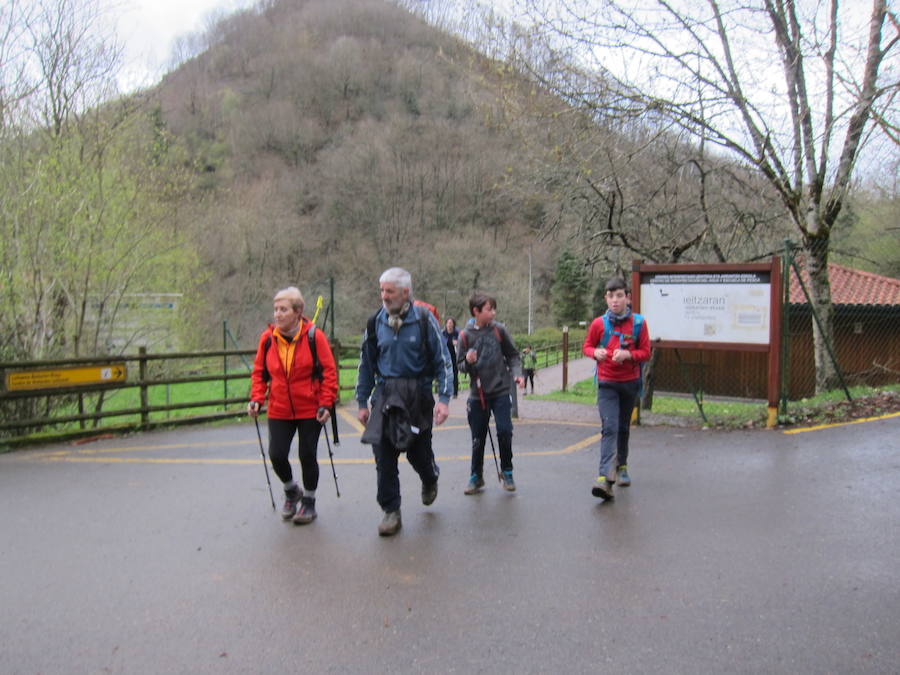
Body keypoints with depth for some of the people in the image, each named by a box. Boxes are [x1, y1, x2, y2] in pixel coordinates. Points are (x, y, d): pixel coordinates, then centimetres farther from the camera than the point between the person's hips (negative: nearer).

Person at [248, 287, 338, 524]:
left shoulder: (314, 337, -11)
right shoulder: (267, 338, -2)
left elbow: (329, 371, -7)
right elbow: (259, 372, 8)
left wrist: (326, 404, -12)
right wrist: (256, 399, -4)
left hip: (310, 410, -2)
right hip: (279, 411, 3)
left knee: (307, 456, 5)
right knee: (276, 455, -4)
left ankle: (309, 502, 28)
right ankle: (291, 491, 28)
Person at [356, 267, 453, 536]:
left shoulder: (424, 320, -5)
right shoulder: (376, 322, 4)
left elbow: (443, 361, -3)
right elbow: (366, 365, 12)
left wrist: (444, 398, -11)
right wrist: (362, 403, 10)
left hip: (418, 395, -2)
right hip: (385, 395, 2)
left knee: (418, 451, 7)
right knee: (384, 456, -2)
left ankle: (430, 479, 42)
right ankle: (391, 512, 11)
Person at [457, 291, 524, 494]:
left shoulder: (499, 329, -1)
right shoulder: (466, 335, -2)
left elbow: (512, 354, 8)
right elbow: (461, 366, 3)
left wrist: (516, 374, -7)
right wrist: (468, 362, -18)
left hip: (500, 392, 0)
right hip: (477, 395, 0)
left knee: (504, 431, -8)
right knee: (477, 439, 7)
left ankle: (507, 472, 14)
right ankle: (476, 476, 24)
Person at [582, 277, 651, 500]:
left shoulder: (638, 323, -4)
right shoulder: (599, 323, -4)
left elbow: (646, 352, -1)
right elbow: (586, 346, 7)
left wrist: (628, 354, -20)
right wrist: (595, 352, -15)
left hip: (630, 383, 2)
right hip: (607, 383, -2)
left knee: (623, 428, 16)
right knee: (609, 428, -15)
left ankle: (622, 467, 37)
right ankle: (605, 478, -24)